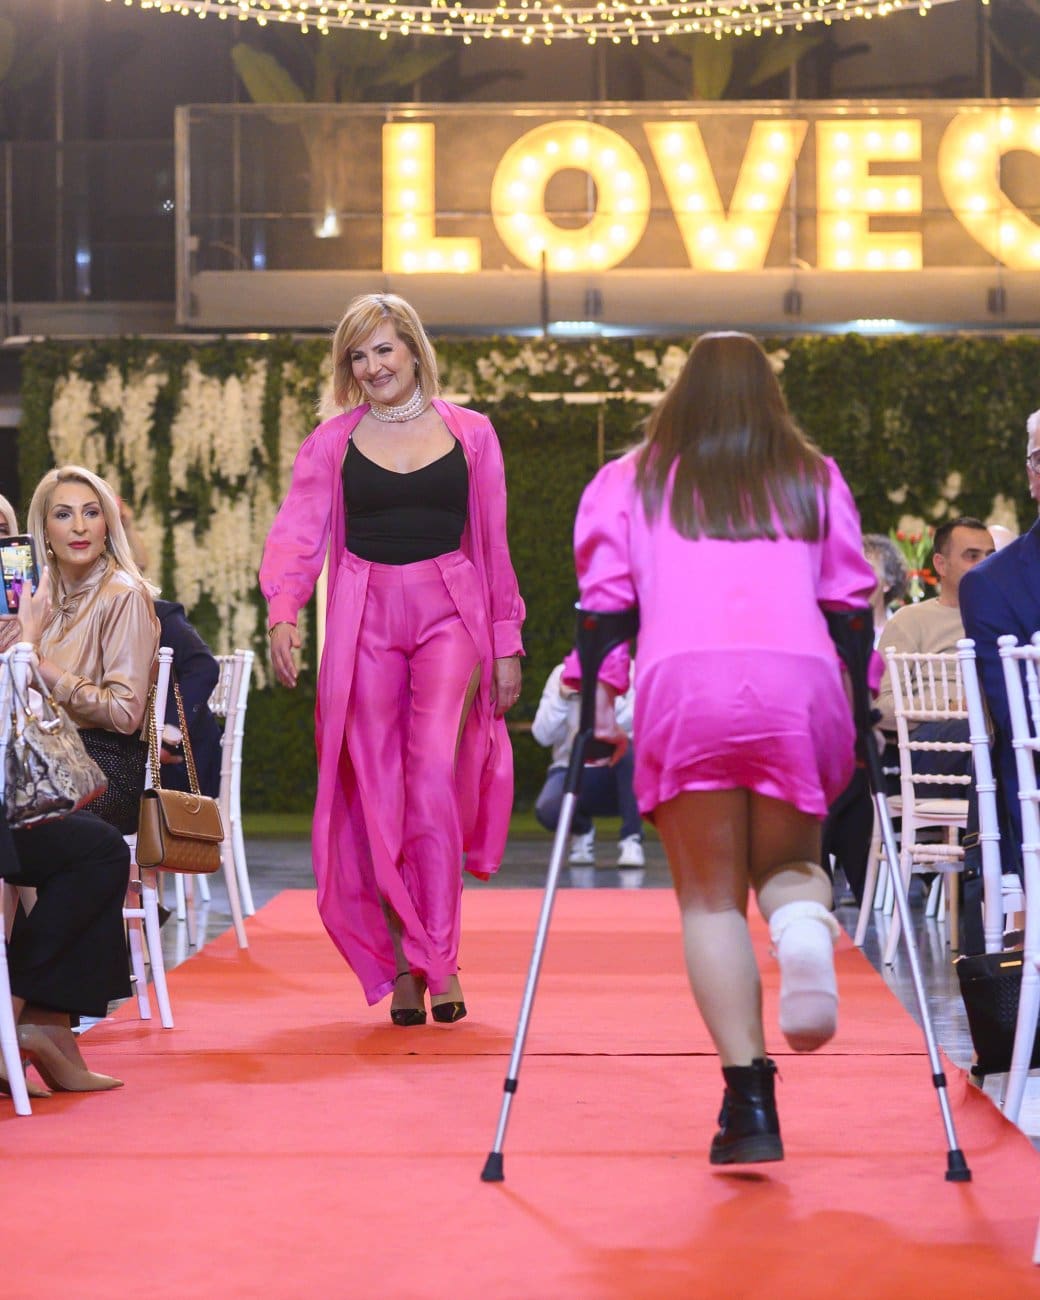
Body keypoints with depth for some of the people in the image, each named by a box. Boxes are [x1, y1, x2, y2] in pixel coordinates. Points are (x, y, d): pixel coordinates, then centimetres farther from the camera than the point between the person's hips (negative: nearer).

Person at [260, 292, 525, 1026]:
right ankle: (403, 965, 10)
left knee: (434, 772, -19)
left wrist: (507, 641, 9)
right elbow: (299, 533, -2)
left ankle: (440, 957, -12)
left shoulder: (470, 434, 8)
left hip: (450, 614, -1)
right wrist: (283, 612, -20)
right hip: (365, 618, 1)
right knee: (379, 793, 0)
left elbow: (494, 545, 11)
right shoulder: (332, 443, 8)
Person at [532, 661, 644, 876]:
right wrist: (562, 698, -22)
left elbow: (634, 725, -18)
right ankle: (582, 829, 6)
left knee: (630, 747, -34)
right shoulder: (563, 673, -1)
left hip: (618, 778, 0)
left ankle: (631, 839, -21)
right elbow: (543, 736, -8)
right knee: (548, 810, -32)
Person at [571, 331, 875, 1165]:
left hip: (682, 684, -1)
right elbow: (852, 603, 18)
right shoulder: (815, 480, 23)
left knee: (711, 899, 6)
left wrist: (598, 699, 14)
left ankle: (750, 1100, -7)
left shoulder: (631, 483, 21)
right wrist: (863, 704, 24)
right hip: (799, 683, 1)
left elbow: (605, 598, 12)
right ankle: (805, 922, -22)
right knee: (786, 864, 17)